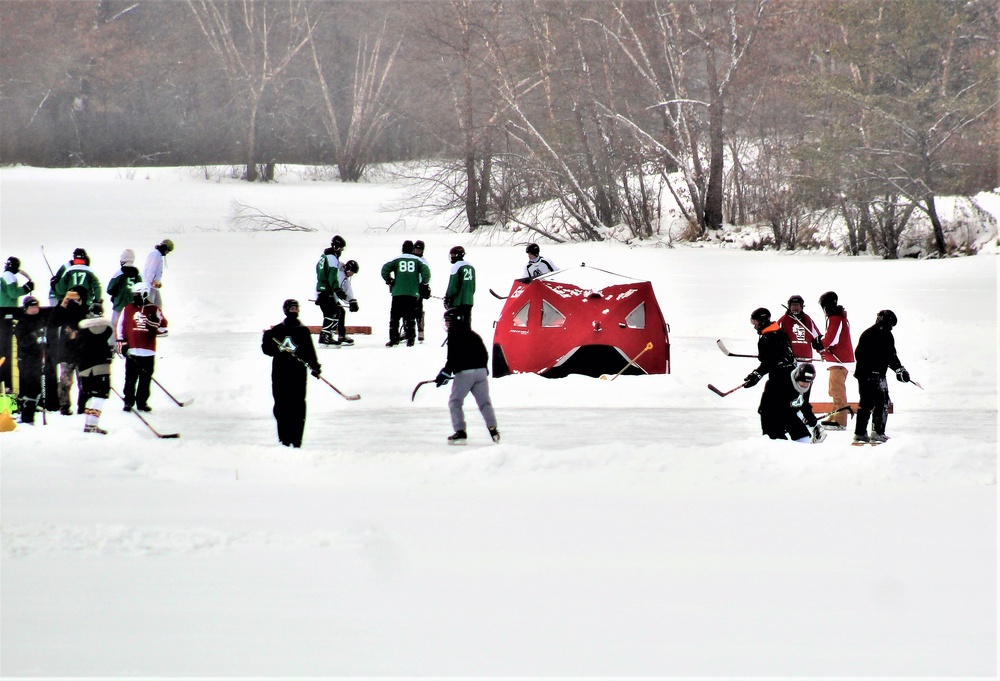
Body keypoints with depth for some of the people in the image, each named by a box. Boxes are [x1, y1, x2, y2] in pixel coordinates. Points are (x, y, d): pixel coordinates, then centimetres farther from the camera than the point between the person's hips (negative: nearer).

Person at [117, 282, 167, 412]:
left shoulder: (154, 310, 4)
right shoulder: (128, 309, 4)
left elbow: (163, 327, 5)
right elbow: (120, 326, 6)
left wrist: (156, 322, -16)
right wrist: (121, 343, 2)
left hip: (148, 352, 0)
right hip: (131, 351, 0)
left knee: (145, 379, 6)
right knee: (130, 378, 1)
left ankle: (142, 402, 15)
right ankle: (128, 401, 9)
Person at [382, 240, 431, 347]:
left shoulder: (397, 259, 4)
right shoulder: (418, 260, 5)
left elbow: (385, 269, -5)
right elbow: (426, 272, -4)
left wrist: (389, 281, 9)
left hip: (398, 293, -1)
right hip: (413, 293, 1)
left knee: (395, 316, 5)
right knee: (410, 317, 5)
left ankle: (393, 339, 1)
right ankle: (410, 339, 0)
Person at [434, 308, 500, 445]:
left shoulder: (454, 335, -4)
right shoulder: (473, 335, 19)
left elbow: (453, 358, -13)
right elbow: (485, 355, 21)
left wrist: (445, 374, -8)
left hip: (464, 372, -6)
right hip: (481, 371, 6)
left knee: (455, 402, 3)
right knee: (484, 402, 12)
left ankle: (460, 432, -7)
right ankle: (493, 430, 2)